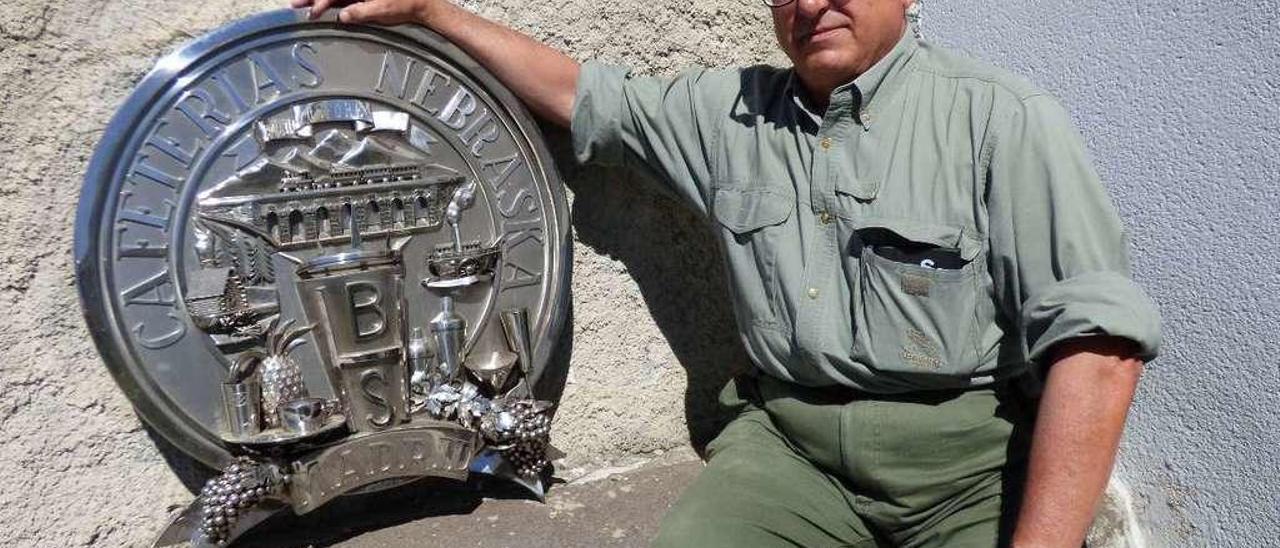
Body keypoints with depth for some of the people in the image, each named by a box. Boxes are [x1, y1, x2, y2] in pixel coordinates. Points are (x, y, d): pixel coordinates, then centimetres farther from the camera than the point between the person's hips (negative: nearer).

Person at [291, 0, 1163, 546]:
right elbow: (583, 97, 22)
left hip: (975, 450, -2)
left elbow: (1097, 338, -12)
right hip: (791, 439, 3)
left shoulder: (1001, 120, -4)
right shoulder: (728, 112, 11)